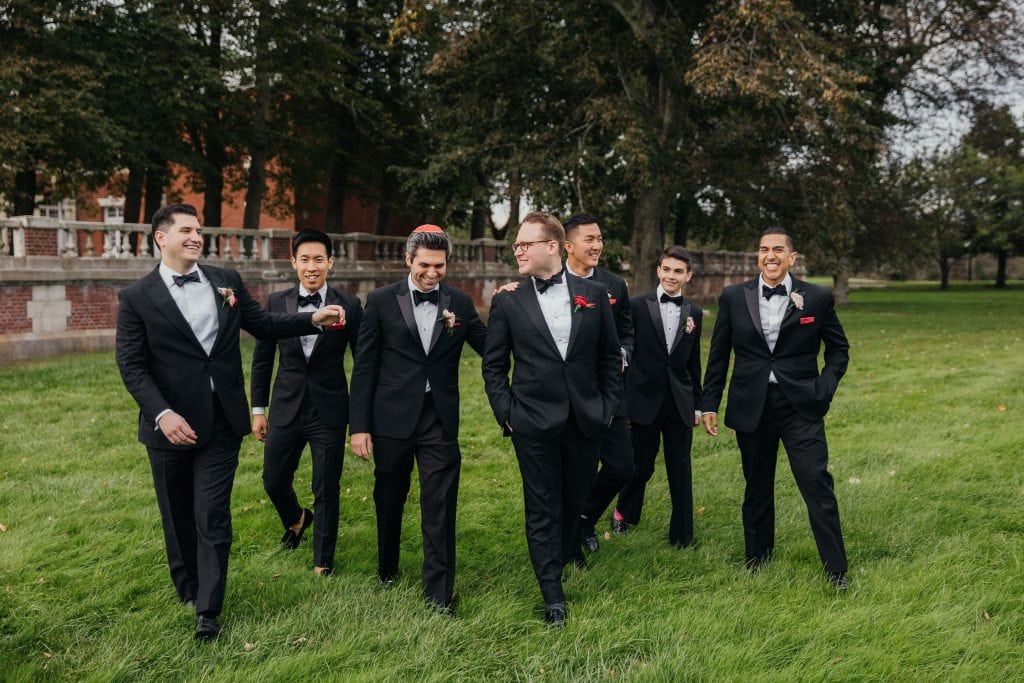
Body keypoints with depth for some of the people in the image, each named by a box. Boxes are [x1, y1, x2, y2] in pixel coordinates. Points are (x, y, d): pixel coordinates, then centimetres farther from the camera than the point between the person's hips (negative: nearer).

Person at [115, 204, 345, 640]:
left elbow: (264, 326, 12)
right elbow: (131, 365, -8)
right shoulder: (136, 297, -4)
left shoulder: (227, 281, 6)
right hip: (171, 423, -1)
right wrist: (163, 414, -20)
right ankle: (188, 588, 36)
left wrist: (313, 319, -1)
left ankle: (208, 609, 7)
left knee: (213, 516, 1)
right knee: (178, 515, 15)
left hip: (221, 420, 1)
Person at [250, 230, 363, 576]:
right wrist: (258, 409, 5)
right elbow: (262, 360, 6)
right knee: (273, 482, 13)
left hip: (330, 412, -2)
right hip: (285, 409, 2)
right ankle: (296, 519, 47)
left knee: (327, 491, 5)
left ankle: (322, 562, 24)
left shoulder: (349, 306, -7)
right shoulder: (276, 302, -1)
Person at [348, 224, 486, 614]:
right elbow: (364, 367, -3)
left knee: (440, 507, -1)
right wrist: (359, 426, -6)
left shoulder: (459, 303, 3)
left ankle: (439, 592, 8)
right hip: (393, 418, 0)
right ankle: (387, 569, 39)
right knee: (389, 500, 16)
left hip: (440, 420, 0)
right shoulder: (382, 301, -3)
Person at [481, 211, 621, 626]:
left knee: (575, 501, 12)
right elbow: (493, 365, 4)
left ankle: (559, 560, 35)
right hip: (535, 422, -2)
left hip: (586, 420, 2)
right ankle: (553, 597, 12)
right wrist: (506, 413, -3)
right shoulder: (507, 302, -1)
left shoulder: (593, 294, 3)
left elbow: (611, 357, 9)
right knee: (543, 509, 3)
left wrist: (608, 405, 4)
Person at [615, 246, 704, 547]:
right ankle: (624, 513, 36)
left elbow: (694, 362, 12)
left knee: (680, 470, 6)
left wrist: (698, 404, 13)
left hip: (680, 404, 3)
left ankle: (682, 535, 18)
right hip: (645, 401, -3)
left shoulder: (694, 313, 7)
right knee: (641, 466, 8)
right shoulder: (637, 306, -5)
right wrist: (621, 402, -5)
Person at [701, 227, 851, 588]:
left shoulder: (818, 298, -1)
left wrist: (824, 390, -3)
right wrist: (710, 404, 6)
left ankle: (836, 569, 5)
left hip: (801, 406, -1)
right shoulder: (734, 297, 2)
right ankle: (757, 558, 28)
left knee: (818, 485, -6)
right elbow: (719, 354, 7)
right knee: (757, 487, 13)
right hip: (751, 407, 2)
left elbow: (839, 349, 10)